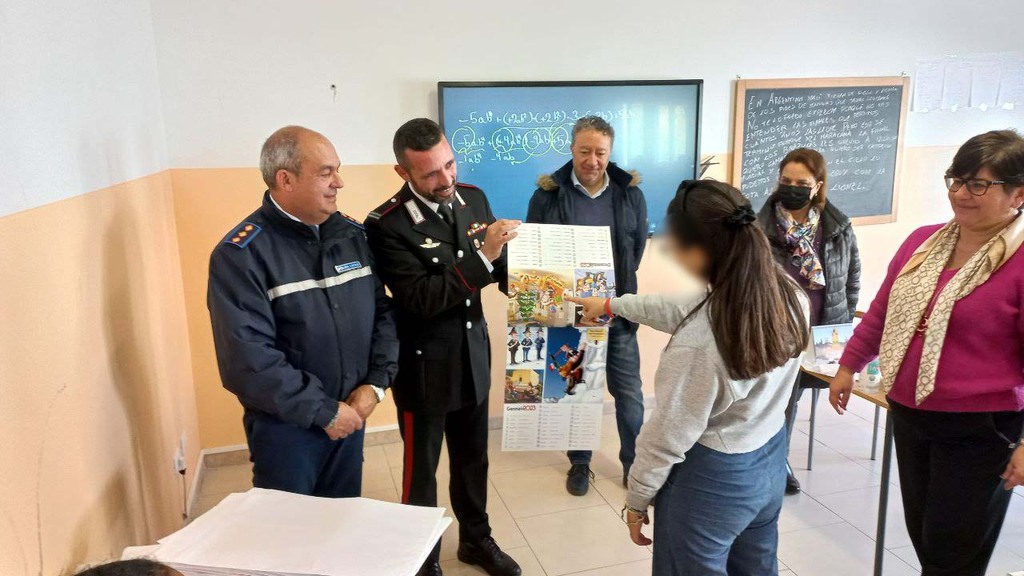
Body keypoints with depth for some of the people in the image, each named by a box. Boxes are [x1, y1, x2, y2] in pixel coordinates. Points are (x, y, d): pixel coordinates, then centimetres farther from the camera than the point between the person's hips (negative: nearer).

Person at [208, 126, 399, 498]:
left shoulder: (351, 234, 2)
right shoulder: (240, 254, -16)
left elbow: (382, 311, 5)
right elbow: (248, 359, -22)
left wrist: (375, 384, -8)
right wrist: (324, 411, -18)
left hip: (351, 415, 5)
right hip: (286, 428, -5)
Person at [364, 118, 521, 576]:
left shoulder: (472, 198, -3)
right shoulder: (387, 225, -21)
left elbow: (496, 267, 9)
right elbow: (421, 298, -28)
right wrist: (482, 255, -34)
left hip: (474, 355, 5)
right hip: (425, 367, -5)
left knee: (472, 459, 22)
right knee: (421, 470, 14)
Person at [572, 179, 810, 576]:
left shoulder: (698, 345, -33)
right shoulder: (788, 294, -11)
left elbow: (669, 437, -20)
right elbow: (689, 310, 3)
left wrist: (636, 499, -2)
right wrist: (613, 305, 14)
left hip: (711, 480, -7)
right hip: (770, 461, 7)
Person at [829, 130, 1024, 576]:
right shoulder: (922, 241, 4)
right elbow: (882, 312, 14)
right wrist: (848, 366, 17)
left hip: (979, 428, -6)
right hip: (908, 415, 6)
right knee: (922, 536, 19)